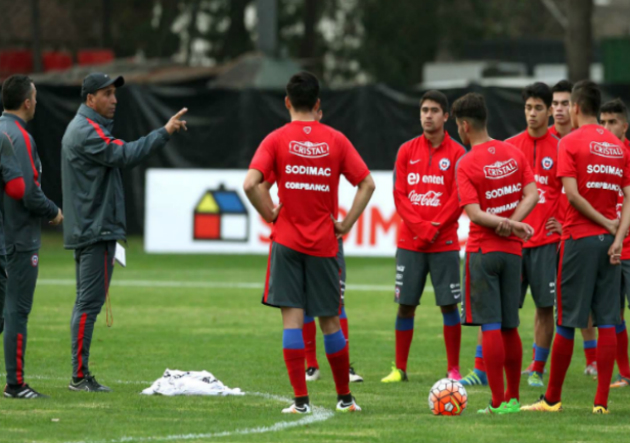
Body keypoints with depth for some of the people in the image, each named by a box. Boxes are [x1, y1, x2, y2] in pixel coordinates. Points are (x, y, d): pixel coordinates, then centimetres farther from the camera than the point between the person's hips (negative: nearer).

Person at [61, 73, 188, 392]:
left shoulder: (82, 128, 19)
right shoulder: (88, 131, -14)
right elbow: (125, 155, -22)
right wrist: (165, 132, -22)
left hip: (85, 230, 11)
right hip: (96, 231, -11)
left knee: (87, 301, 11)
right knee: (90, 301, -10)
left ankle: (80, 375, 13)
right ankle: (80, 375, -10)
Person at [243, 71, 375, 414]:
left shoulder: (277, 139, -4)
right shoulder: (335, 140, 1)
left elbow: (250, 183, -15)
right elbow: (367, 184, -1)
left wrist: (270, 215, -1)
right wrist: (346, 223, 4)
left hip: (287, 242, -2)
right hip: (324, 243, 2)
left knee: (292, 318, -2)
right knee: (329, 321, 11)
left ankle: (301, 399, -7)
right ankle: (344, 397, 19)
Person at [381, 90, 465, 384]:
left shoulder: (457, 153, 0)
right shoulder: (407, 151, 8)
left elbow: (458, 199, -4)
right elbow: (399, 195, 3)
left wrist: (434, 227, -12)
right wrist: (421, 227, -10)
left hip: (444, 243, -2)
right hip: (409, 242, 2)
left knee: (449, 304, -3)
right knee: (405, 304, 3)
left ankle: (453, 369, 3)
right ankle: (400, 368, 10)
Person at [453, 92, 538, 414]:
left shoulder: (467, 164, -10)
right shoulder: (514, 154, 6)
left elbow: (474, 213, -17)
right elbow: (532, 194, -2)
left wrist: (511, 224, -13)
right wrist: (512, 223, -11)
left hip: (482, 251, -5)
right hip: (512, 250, 5)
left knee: (490, 326, -5)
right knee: (509, 327, 13)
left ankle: (498, 402, -7)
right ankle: (512, 397, 18)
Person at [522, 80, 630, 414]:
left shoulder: (571, 143, -6)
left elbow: (572, 194, -15)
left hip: (579, 239, -5)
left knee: (566, 323, 1)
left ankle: (552, 398, 9)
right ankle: (601, 401, 0)